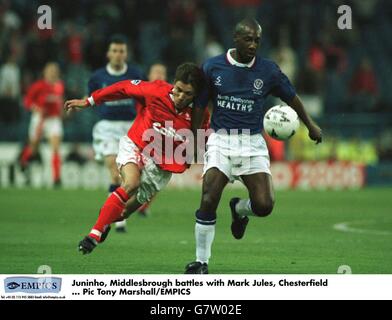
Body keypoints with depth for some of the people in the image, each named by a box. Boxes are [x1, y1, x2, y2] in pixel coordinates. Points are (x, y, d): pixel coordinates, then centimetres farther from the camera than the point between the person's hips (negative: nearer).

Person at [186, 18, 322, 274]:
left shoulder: (268, 70, 1)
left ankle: (240, 209, 25)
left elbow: (291, 97, 16)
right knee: (208, 202, -17)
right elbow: (199, 105, 7)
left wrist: (310, 125, 24)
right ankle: (201, 261, 0)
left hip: (253, 144, 1)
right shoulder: (213, 67, -1)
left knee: (264, 205, -14)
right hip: (220, 140, -1)